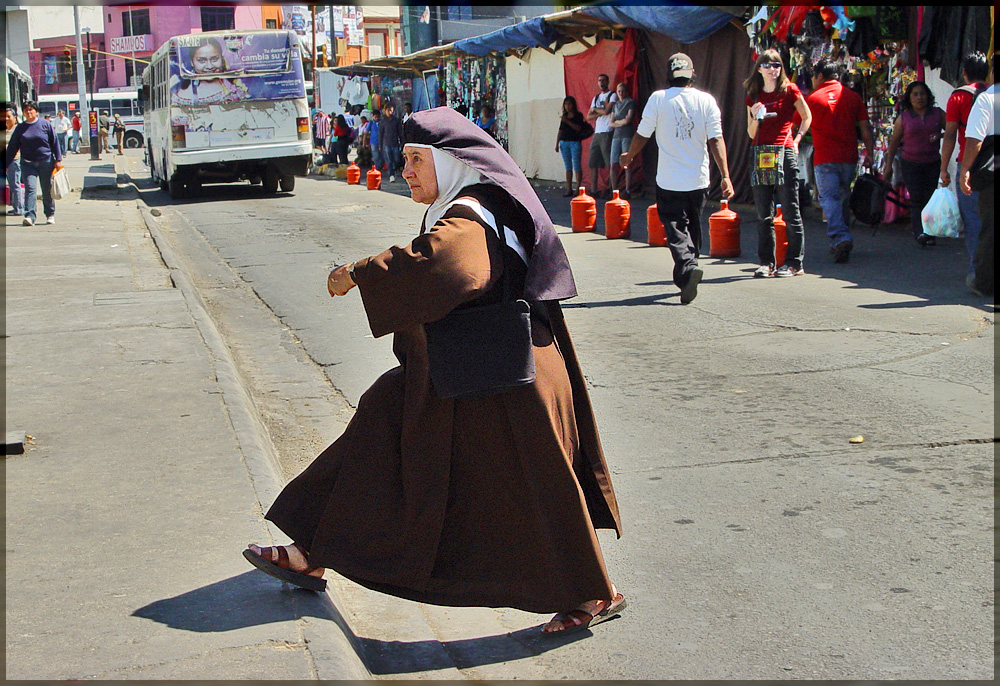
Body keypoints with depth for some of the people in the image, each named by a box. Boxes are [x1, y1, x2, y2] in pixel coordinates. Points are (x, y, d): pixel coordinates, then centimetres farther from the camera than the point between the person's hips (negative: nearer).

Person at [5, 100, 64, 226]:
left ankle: (50, 215, 22)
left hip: (46, 161, -1)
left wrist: (58, 160, -1)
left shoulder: (45, 124, 2)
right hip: (28, 163, 1)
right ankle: (29, 216, -18)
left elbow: (55, 143, 5)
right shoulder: (20, 128, 6)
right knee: (30, 188, -12)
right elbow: (12, 147, 10)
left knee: (47, 190, 7)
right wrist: (6, 164, 7)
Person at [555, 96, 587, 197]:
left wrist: (567, 121, -19)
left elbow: (579, 128, -13)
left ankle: (578, 189, -5)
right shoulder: (564, 116, 15)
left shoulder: (578, 115, 0)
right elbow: (560, 131, 16)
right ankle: (569, 189, 6)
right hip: (564, 142, 5)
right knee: (568, 167, 5)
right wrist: (557, 144, 11)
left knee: (577, 167, -6)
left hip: (575, 142, -5)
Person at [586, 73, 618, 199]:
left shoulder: (613, 95, 1)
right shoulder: (596, 98, 21)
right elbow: (588, 117, 13)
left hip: (607, 133, -7)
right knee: (592, 164, 3)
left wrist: (595, 109, 4)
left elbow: (607, 111, -14)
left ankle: (610, 190, -6)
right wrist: (601, 112, -3)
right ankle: (593, 190, 5)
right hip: (597, 133, 7)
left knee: (610, 164, -7)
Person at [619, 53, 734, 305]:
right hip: (698, 180, 3)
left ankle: (688, 268, -29)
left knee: (676, 231, -3)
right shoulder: (706, 100, -2)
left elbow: (642, 135, 1)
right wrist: (725, 176, -5)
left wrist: (628, 157, 20)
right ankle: (685, 278, 27)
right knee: (693, 229, 18)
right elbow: (716, 140, -7)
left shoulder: (658, 99, -6)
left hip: (669, 181, -2)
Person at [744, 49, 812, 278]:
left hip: (785, 153, -4)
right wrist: (756, 117, -5)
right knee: (763, 214, 5)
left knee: (790, 211, -2)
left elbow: (807, 117, 12)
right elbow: (751, 134, 14)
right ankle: (766, 263, 10)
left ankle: (794, 263, 3)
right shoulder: (753, 97, 12)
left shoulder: (790, 91, 2)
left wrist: (796, 139, 0)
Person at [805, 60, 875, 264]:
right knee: (843, 198, 14)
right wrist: (870, 153, 9)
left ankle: (840, 238, -25)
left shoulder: (812, 98, -1)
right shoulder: (853, 96, 9)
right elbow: (865, 128, 6)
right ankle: (838, 243, 20)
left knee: (829, 198, -6)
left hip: (824, 158, -4)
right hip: (849, 158, 4)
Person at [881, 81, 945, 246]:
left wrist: (940, 136, -9)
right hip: (911, 163, -2)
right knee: (917, 198, -13)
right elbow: (894, 142, 8)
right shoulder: (903, 117, 2)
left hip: (933, 163, 2)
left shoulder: (938, 113, 5)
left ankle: (930, 234, 9)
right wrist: (888, 165, 8)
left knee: (930, 198, 0)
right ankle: (919, 233, -19)